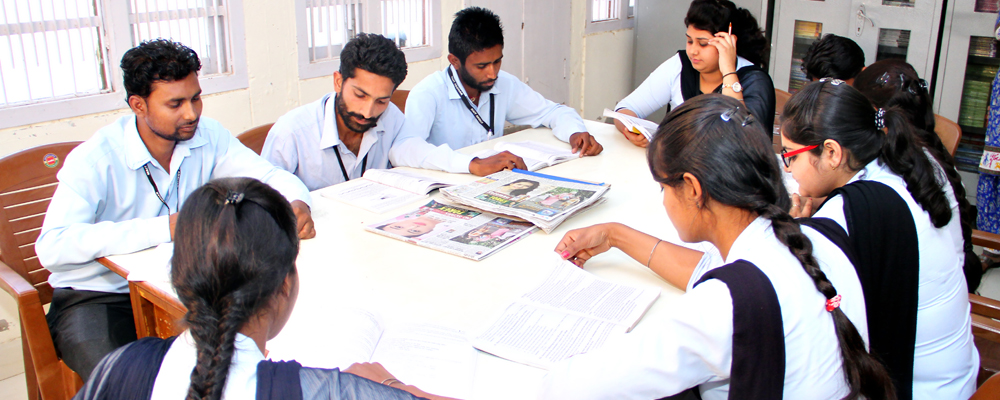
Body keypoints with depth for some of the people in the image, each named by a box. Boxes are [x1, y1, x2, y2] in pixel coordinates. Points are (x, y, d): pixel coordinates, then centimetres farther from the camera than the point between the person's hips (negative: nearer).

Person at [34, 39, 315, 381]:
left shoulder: (206, 136, -6)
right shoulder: (96, 159, -21)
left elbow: (270, 175, -2)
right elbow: (52, 247, -32)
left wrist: (296, 204, -28)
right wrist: (163, 228, -38)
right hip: (96, 297, -4)